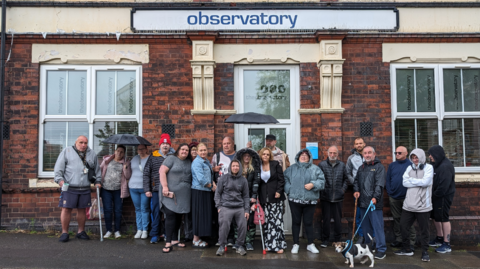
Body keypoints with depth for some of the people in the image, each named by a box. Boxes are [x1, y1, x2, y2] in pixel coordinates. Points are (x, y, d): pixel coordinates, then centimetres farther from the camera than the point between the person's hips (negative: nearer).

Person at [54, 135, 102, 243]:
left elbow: (97, 169, 21)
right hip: (69, 187, -3)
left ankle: (81, 231, 22)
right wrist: (60, 179, -9)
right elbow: (59, 167, 2)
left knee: (82, 209, 9)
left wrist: (98, 181, 13)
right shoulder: (66, 151, 6)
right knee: (66, 209, -4)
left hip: (85, 188, 3)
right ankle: (64, 232, 8)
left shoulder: (92, 154, 15)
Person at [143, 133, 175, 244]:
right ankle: (155, 235, 14)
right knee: (156, 212, 3)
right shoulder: (153, 157, 6)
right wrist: (147, 189, 0)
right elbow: (146, 174, 6)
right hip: (156, 189, 0)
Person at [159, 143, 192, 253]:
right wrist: (165, 186, -17)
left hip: (183, 195, 6)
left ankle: (175, 240, 21)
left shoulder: (189, 162, 14)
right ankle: (168, 243, -5)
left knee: (178, 216, 11)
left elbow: (192, 176, 19)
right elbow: (162, 171, -10)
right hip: (170, 193, -6)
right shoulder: (171, 159, -3)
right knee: (170, 216, -9)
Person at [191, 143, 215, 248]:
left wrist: (213, 183, 4)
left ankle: (198, 238, 21)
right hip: (198, 191, -9)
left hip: (206, 191, 9)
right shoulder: (197, 162, -14)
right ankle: (195, 240, 6)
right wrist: (211, 186, -8)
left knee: (205, 215, 12)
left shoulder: (206, 161, 14)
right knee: (199, 215, -3)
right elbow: (201, 179, -21)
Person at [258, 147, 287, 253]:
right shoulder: (258, 167, 9)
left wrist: (279, 191, -10)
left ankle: (279, 245, -1)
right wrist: (256, 195, 4)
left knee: (277, 220, -6)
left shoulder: (276, 165, 3)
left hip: (275, 197, -2)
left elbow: (281, 179, 1)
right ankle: (268, 244, 9)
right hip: (264, 198, 2)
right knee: (266, 221, 2)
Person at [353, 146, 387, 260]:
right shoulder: (361, 168, 18)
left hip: (374, 203, -7)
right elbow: (356, 181, 23)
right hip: (363, 203, 7)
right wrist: (356, 190, 3)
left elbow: (380, 184, -14)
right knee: (366, 226, 14)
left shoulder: (379, 167, -3)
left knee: (377, 226, -5)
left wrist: (375, 197, -24)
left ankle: (381, 249, 3)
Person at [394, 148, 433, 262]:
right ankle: (406, 249, 26)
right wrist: (419, 182, -11)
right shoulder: (409, 168, 11)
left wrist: (411, 180, -6)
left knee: (424, 229, 5)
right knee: (403, 226, 10)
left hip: (422, 205, -5)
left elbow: (425, 182, -16)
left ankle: (425, 251, 20)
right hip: (408, 204, 5)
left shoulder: (428, 167, -2)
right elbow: (405, 182, -2)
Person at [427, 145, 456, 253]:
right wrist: (432, 194, 7)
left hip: (443, 197, -10)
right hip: (435, 196, 10)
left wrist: (435, 194, -17)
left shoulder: (445, 166, -19)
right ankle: (439, 238, 33)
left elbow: (444, 185, -24)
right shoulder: (436, 164, 12)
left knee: (444, 218, -5)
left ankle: (447, 244, 2)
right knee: (436, 217, 18)